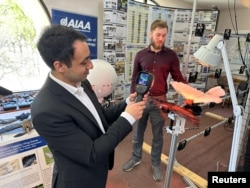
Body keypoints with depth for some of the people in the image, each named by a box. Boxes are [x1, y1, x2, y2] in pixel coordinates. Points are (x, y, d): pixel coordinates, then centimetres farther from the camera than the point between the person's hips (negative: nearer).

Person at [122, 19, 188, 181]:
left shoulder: (171, 55, -2)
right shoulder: (141, 55, 1)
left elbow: (178, 78, 0)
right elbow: (134, 79, 5)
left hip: (159, 101, -1)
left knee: (158, 135, 15)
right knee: (138, 132, 17)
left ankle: (156, 164, 36)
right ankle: (136, 158, 41)